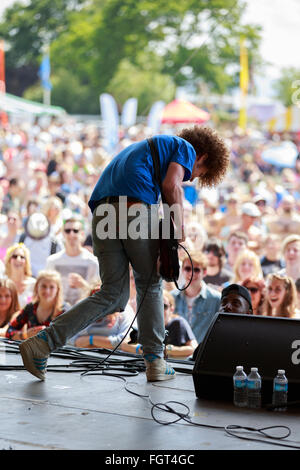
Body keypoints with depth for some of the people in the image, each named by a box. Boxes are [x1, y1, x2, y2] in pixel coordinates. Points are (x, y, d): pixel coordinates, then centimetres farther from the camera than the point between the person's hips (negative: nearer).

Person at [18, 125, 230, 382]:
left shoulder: (142, 148, 38)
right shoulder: (186, 148, 15)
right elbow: (172, 185, -7)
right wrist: (180, 229, 4)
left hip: (102, 214, 7)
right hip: (137, 211, -7)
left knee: (112, 296, 8)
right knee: (150, 286, 13)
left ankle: (42, 343, -2)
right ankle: (155, 361, 17)